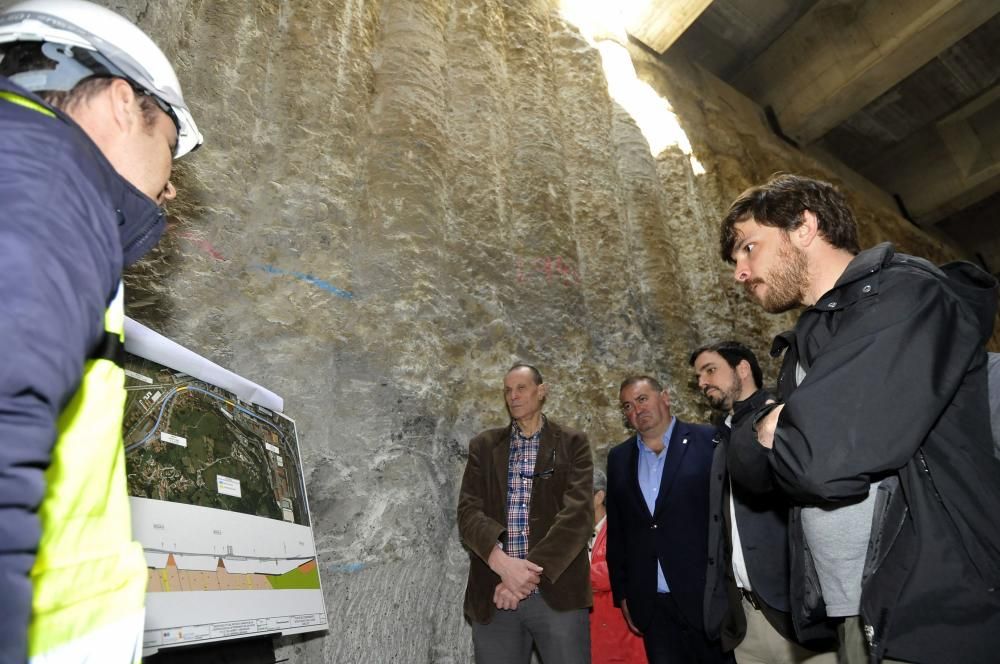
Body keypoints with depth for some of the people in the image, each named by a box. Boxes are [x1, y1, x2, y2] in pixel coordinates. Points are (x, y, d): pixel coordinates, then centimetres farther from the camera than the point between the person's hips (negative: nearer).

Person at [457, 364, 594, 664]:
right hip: (493, 594, 2)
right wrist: (503, 563, -17)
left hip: (557, 591, -2)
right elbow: (468, 512, -1)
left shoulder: (572, 443, 3)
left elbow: (577, 514, -8)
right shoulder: (484, 445, 9)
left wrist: (531, 571, -16)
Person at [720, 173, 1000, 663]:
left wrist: (769, 431, -8)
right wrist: (779, 431, -15)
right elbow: (746, 466, 6)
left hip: (947, 616, -7)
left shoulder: (908, 296, -16)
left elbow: (826, 460, -29)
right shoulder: (806, 346, 10)